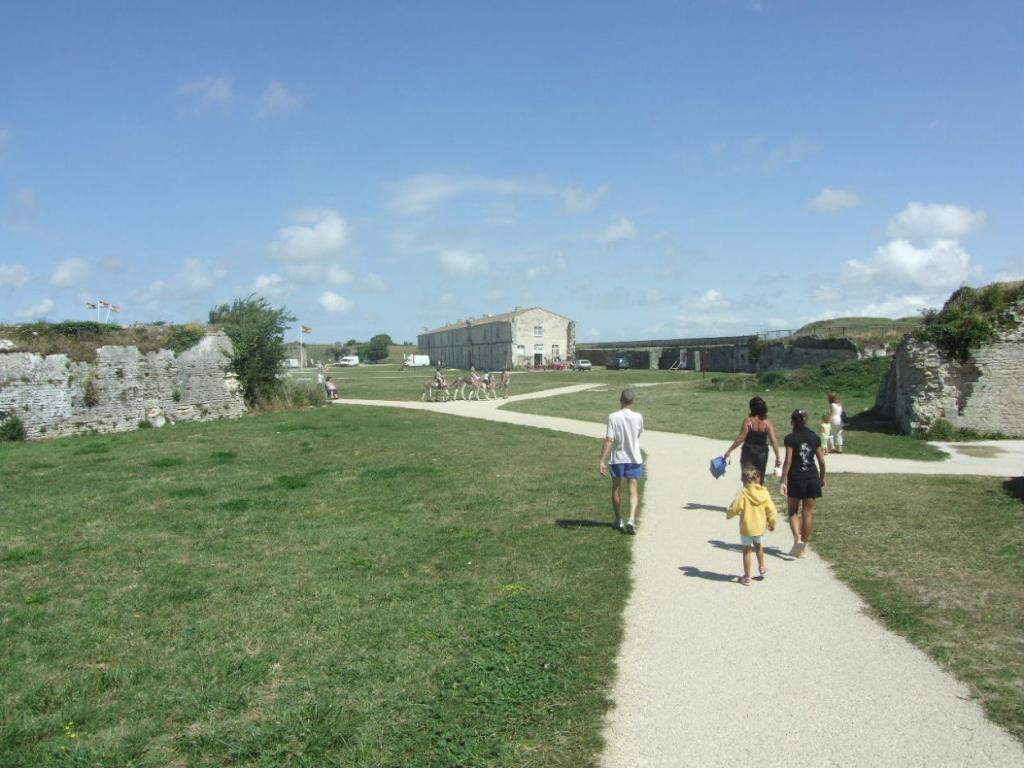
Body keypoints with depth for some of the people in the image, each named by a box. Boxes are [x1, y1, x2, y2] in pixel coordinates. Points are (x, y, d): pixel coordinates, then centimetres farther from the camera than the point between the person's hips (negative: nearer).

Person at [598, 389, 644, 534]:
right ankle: (631, 519, -18)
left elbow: (609, 440, -15)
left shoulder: (613, 417, -11)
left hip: (617, 458, 0)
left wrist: (602, 460, -14)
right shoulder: (638, 417, -6)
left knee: (616, 490, 16)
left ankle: (618, 520, 27)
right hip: (634, 458, 0)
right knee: (633, 491, 2)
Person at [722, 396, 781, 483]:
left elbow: (741, 438, -16)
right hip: (762, 453, 2)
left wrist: (729, 451, -10)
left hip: (748, 452, -2)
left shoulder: (748, 421, -13)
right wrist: (777, 457, -2)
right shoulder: (767, 422, -7)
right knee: (760, 480, 16)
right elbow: (774, 441, -10)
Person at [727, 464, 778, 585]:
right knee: (759, 546, 29)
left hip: (746, 528, -3)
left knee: (747, 551, 9)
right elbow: (771, 510, -4)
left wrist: (728, 515, 8)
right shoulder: (764, 492, -8)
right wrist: (772, 523, 12)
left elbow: (734, 508, -15)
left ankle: (747, 577, 16)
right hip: (760, 526, 3)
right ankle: (761, 568, 43)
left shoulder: (742, 493, -19)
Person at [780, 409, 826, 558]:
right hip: (812, 478, 3)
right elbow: (821, 461, 6)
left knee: (793, 511, 11)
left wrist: (783, 481, -12)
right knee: (808, 513, 8)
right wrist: (822, 477, 19)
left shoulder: (790, 438, -8)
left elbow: (788, 461, -14)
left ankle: (797, 539, -9)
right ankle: (803, 547, 12)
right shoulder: (814, 437, 4)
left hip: (796, 478, -3)